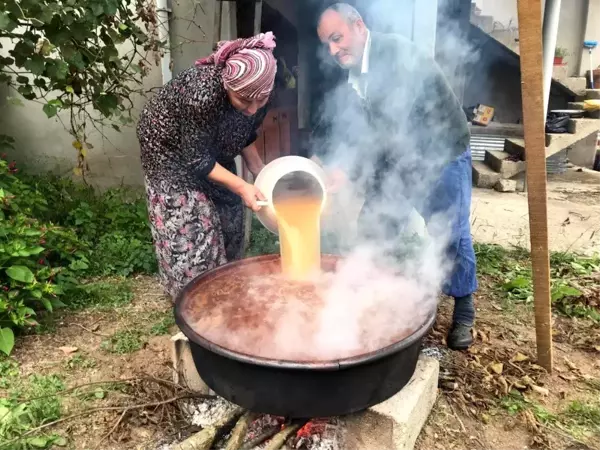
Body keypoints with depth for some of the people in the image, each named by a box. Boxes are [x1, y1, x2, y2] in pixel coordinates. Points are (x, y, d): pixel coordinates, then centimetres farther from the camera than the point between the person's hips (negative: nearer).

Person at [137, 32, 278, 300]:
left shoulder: (259, 94, -22)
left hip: (212, 147, 6)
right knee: (188, 223, -6)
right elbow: (196, 159, -30)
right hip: (170, 148, -6)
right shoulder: (203, 93, -41)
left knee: (228, 214, 10)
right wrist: (242, 188, -32)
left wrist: (258, 170, -11)